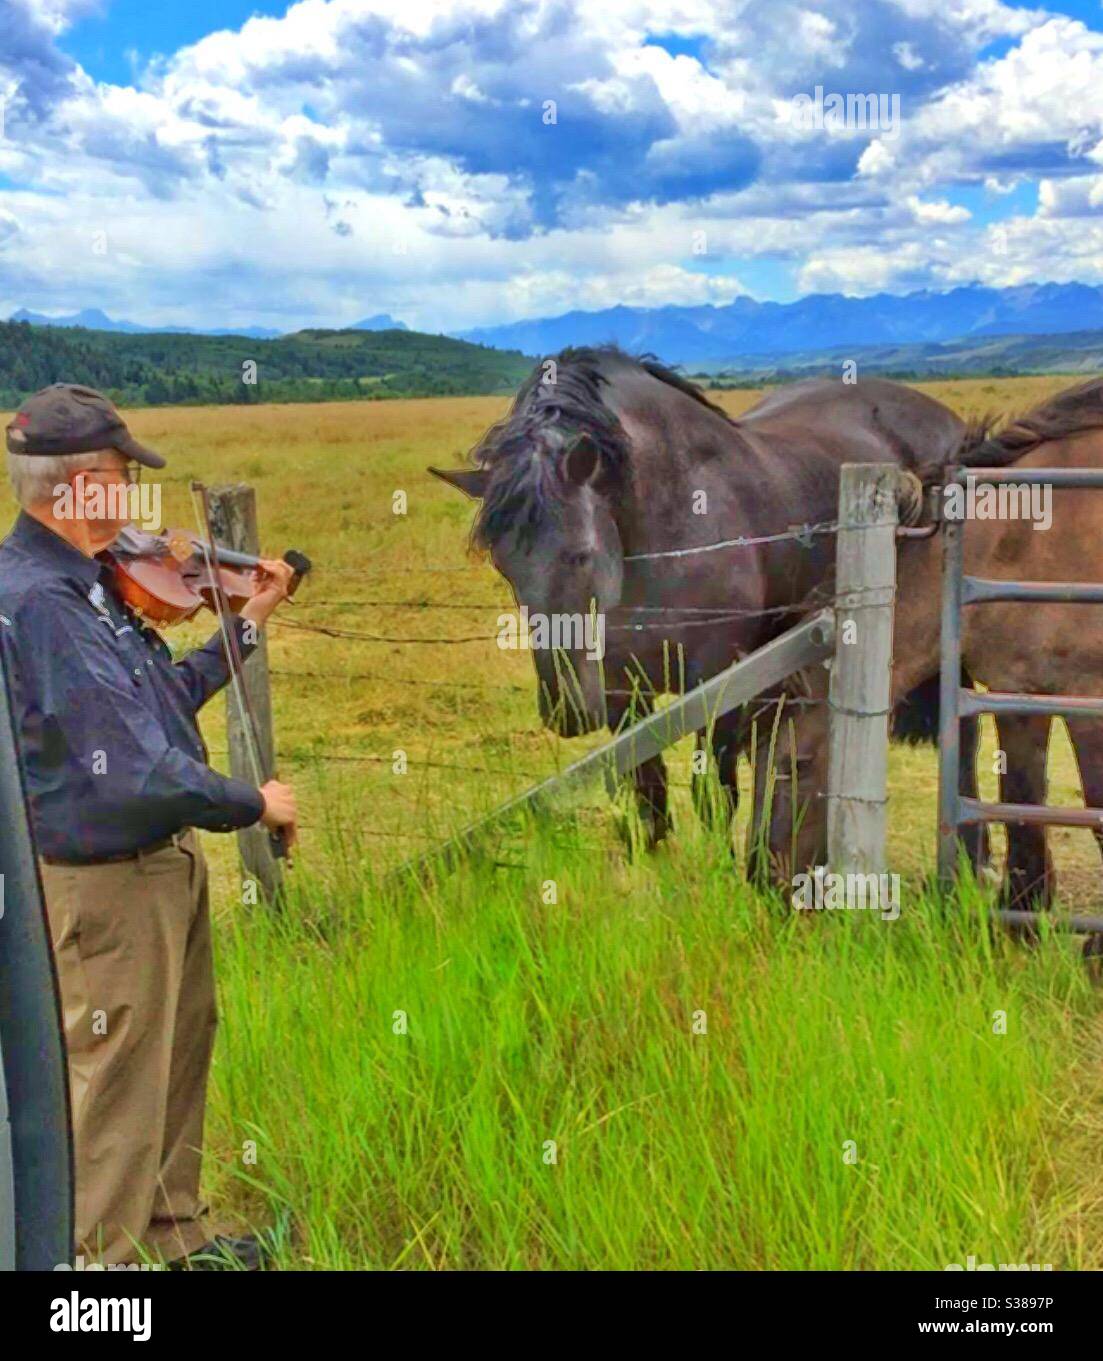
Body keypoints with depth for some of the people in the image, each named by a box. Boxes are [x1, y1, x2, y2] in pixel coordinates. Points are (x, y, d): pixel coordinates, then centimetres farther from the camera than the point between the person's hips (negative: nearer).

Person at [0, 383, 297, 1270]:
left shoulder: (82, 584, 5)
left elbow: (161, 698, 17)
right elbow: (135, 773, -29)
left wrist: (247, 624, 17)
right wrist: (254, 804, -16)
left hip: (163, 864, 11)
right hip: (108, 885, -10)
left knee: (181, 1055, 23)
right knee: (117, 1085, 4)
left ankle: (174, 1234, 41)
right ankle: (103, 1255, 22)